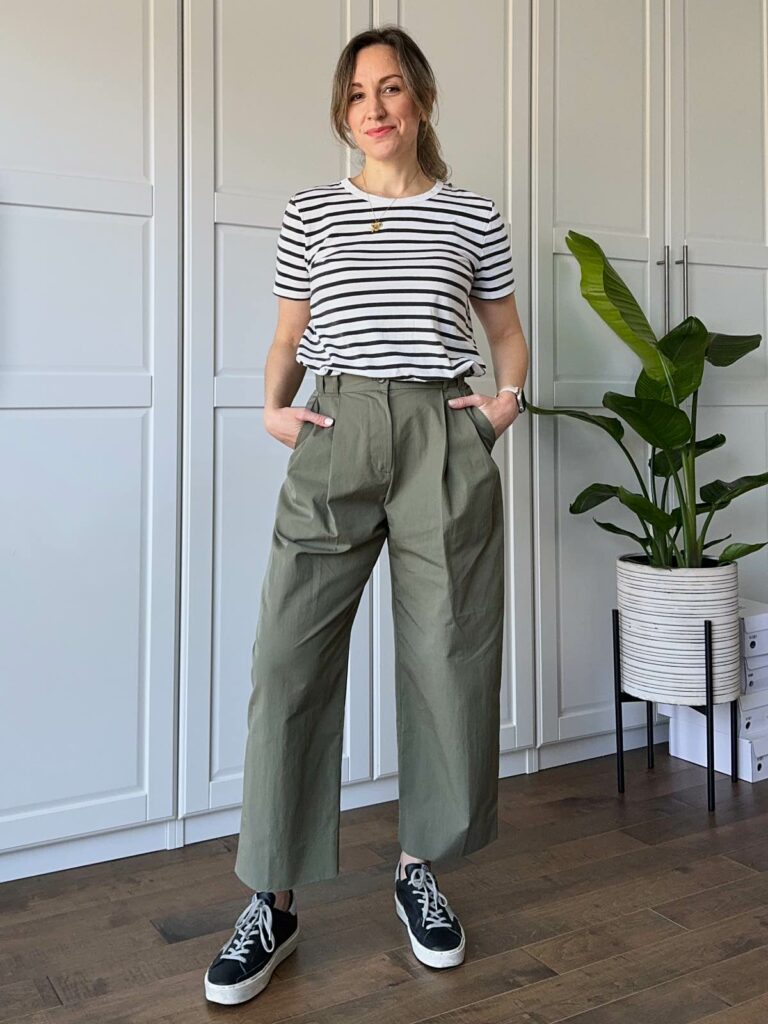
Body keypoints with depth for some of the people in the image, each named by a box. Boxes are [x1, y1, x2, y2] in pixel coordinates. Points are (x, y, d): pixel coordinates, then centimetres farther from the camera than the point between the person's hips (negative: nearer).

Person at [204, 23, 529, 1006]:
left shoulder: (474, 216, 11)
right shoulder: (311, 211, 11)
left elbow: (507, 331, 20)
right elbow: (289, 336, 16)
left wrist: (509, 396, 1)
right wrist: (273, 406, -2)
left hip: (444, 436, 1)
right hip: (336, 434, 0)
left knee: (448, 658, 3)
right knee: (289, 658, -7)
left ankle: (420, 869, 22)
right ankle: (273, 900, 6)